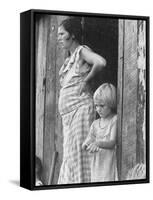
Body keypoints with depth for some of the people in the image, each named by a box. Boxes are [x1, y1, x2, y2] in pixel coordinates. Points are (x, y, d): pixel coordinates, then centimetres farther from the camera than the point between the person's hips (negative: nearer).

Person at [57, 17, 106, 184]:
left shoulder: (82, 51, -5)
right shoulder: (69, 59, 20)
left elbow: (101, 62, -24)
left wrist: (86, 81, -14)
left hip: (80, 107, -9)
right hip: (68, 113, 9)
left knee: (79, 152, -10)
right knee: (69, 155, 7)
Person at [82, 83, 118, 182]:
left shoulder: (115, 119, -4)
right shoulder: (95, 123, 13)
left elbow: (112, 142, -13)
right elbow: (89, 139, 9)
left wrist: (97, 143, -28)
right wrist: (87, 145, -14)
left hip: (110, 162, -5)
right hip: (97, 163, 5)